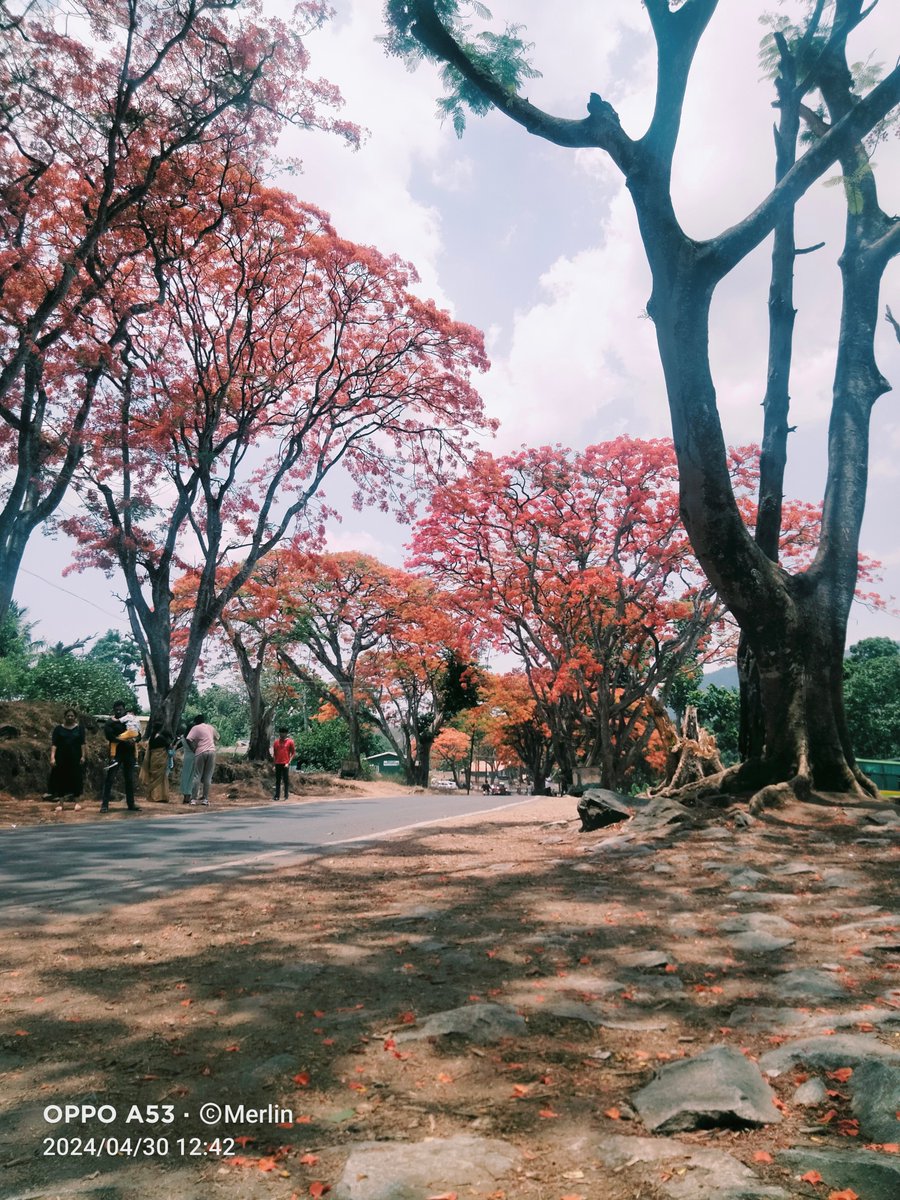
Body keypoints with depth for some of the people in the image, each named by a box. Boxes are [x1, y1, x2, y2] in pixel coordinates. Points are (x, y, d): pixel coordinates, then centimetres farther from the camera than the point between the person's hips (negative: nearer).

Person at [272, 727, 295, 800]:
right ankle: (277, 796, 10)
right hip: (278, 764, 4)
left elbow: (292, 753, 0)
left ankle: (286, 796, 2)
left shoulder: (290, 741, -1)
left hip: (285, 764, -4)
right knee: (277, 780, 7)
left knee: (286, 780, -2)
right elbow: (274, 753, 14)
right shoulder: (276, 742, 10)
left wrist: (288, 762, -10)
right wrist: (274, 764, 7)